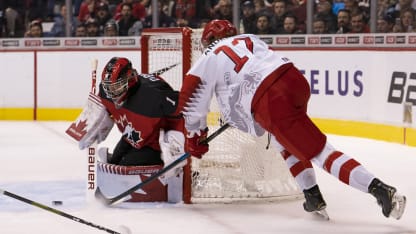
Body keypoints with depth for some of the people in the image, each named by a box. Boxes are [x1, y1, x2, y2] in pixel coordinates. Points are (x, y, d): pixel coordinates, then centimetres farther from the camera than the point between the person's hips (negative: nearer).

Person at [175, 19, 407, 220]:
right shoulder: (249, 39, 32)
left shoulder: (210, 58, 19)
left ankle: (381, 190, -22)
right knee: (283, 139, 34)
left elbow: (192, 95, 21)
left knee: (320, 151, -8)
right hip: (295, 78, 7)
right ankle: (313, 197, 25)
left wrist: (194, 135, 34)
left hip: (271, 102, -7)